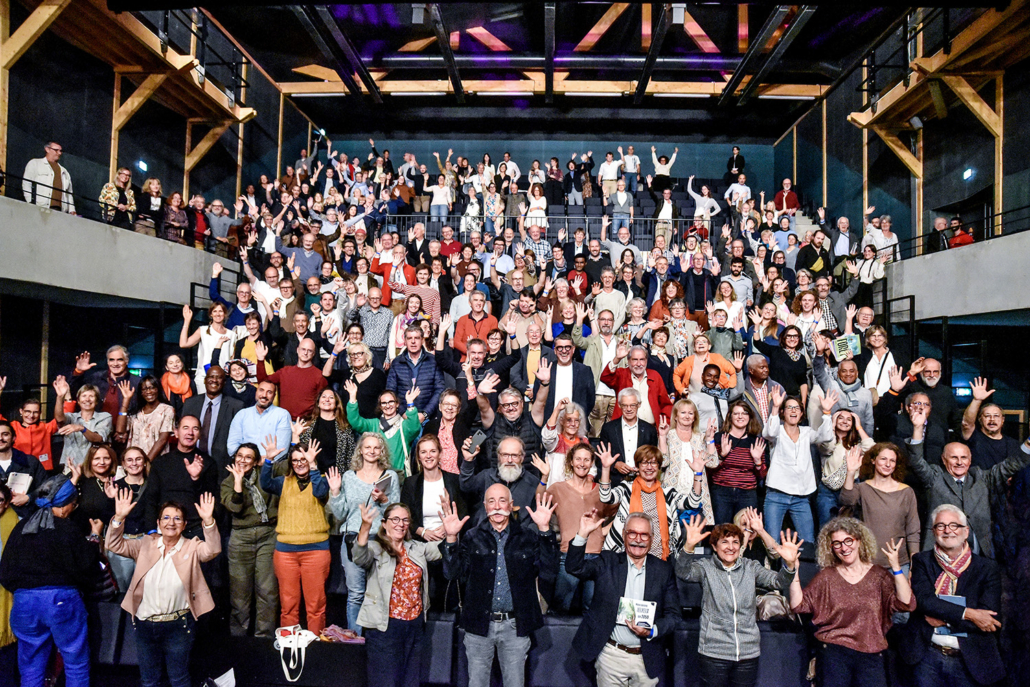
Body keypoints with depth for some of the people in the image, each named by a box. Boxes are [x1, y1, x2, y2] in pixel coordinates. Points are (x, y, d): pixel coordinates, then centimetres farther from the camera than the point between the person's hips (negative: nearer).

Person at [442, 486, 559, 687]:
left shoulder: (528, 537, 1)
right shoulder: (473, 537, 2)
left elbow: (548, 572, -10)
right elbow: (453, 572, -6)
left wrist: (544, 530, -18)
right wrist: (451, 538, -19)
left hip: (515, 626, 0)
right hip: (479, 624, 0)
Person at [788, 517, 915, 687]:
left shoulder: (878, 575, 6)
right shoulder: (826, 576, 8)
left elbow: (906, 605, -8)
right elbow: (799, 605, -1)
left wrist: (896, 567, -15)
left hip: (871, 654, 0)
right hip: (833, 652, 0)